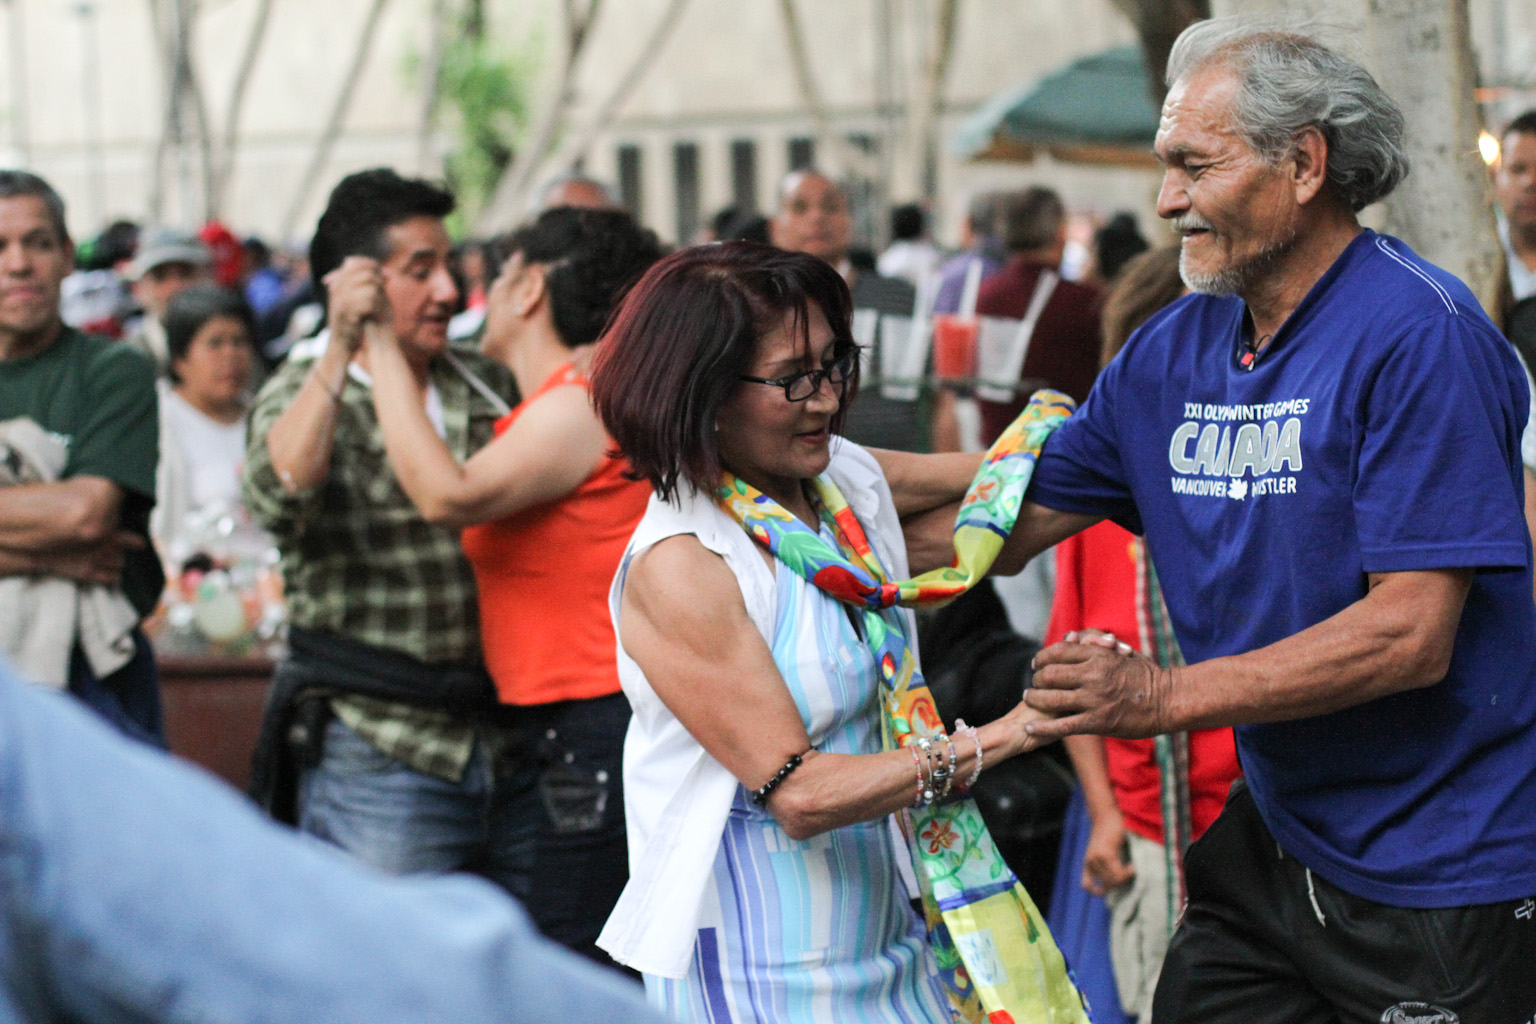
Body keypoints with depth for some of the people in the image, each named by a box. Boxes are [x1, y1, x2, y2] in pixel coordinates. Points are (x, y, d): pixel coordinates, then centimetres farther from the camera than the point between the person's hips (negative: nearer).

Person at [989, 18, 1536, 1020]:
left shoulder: (1418, 336, -18)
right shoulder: (1174, 350, 6)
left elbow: (1412, 635, -23)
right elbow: (1005, 521, 9)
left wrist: (1165, 695, -25)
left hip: (1441, 882, -7)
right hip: (1275, 842, 7)